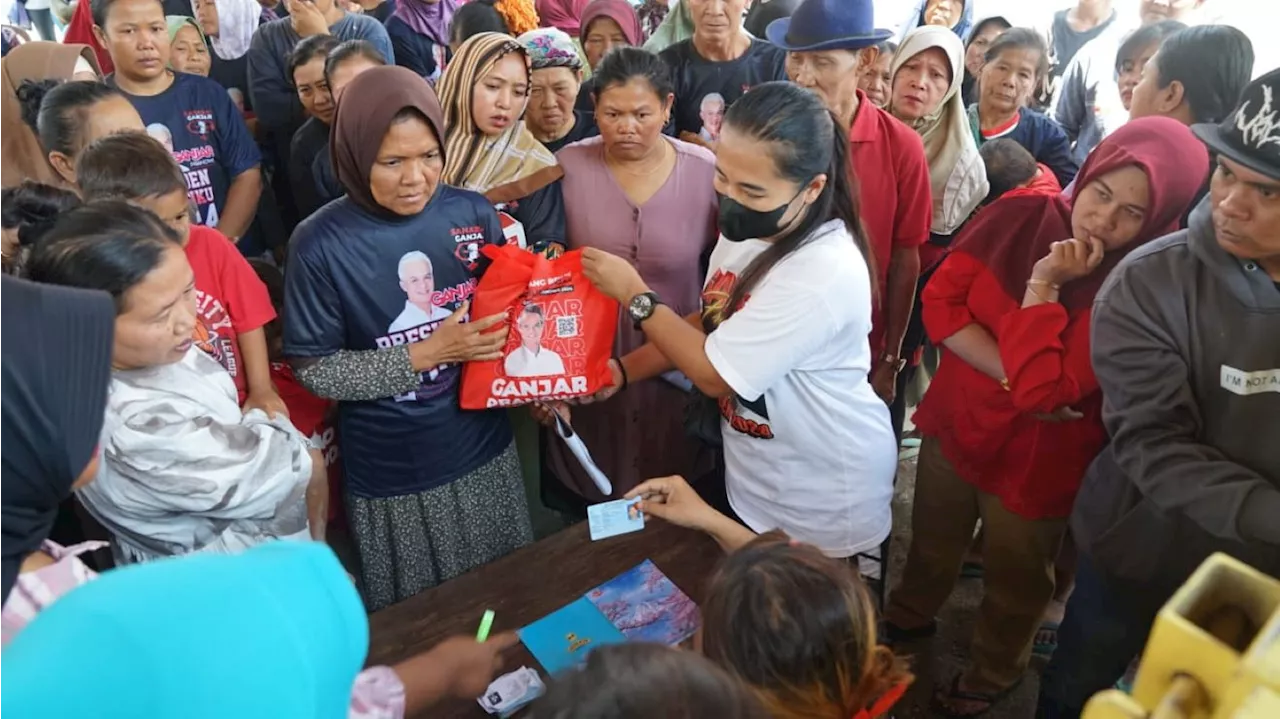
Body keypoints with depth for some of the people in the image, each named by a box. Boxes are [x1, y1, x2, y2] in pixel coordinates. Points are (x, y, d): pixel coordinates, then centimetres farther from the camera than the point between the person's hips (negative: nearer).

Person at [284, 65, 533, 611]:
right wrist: (426, 355, -20)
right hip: (390, 475, -3)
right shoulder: (321, 244, -15)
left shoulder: (474, 214, -6)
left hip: (484, 452, 3)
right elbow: (314, 370, -11)